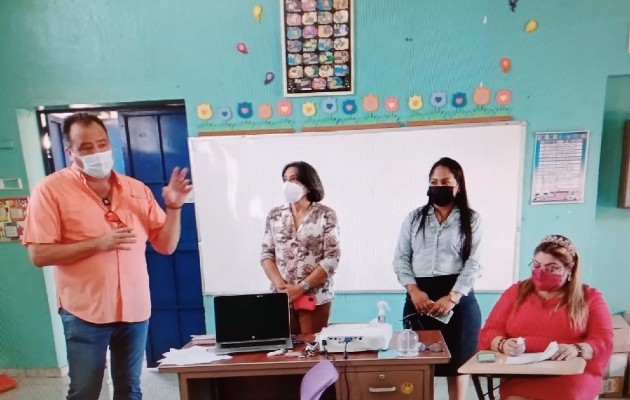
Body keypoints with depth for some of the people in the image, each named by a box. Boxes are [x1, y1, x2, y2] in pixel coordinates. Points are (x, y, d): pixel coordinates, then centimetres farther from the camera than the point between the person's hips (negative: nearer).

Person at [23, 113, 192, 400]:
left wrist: (174, 207, -11)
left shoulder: (137, 190, 4)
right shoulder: (50, 189, -6)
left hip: (135, 309, 4)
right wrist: (97, 244, -21)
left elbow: (166, 245, 4)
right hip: (84, 312, -3)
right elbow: (39, 254, -11)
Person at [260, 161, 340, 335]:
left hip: (315, 298, -2)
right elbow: (266, 254, 5)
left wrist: (301, 288, -14)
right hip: (282, 297, 3)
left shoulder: (326, 215, -5)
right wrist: (281, 285, -10)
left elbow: (332, 258, -9)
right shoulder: (275, 215, 5)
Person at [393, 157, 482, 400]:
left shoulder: (471, 220, 3)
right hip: (419, 295, 2)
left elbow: (473, 263, -4)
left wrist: (452, 297, -16)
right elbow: (400, 258, 5)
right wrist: (414, 291, -10)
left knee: (457, 359, 10)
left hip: (457, 296, -1)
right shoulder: (414, 218, 8)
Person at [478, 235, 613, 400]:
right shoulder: (515, 292, 15)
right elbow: (490, 332, 10)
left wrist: (576, 349, -18)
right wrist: (503, 344, -13)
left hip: (571, 377, 0)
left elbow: (604, 341, 3)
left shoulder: (590, 297, 13)